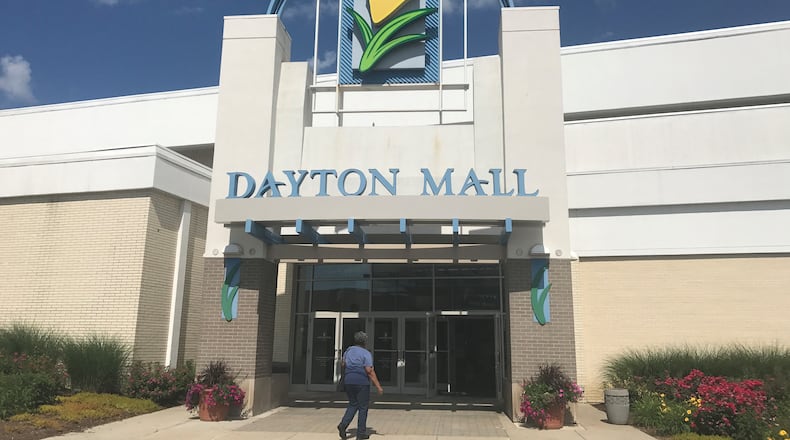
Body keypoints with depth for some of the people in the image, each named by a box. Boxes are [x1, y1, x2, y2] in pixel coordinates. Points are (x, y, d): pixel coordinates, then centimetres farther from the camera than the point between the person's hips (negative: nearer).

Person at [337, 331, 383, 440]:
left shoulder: (348, 350, 7)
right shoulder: (366, 353, -11)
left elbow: (342, 363, 22)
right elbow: (370, 371, -17)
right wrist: (378, 386, -15)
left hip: (349, 381, 5)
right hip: (362, 382, -5)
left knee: (353, 405, 18)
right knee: (363, 407, 6)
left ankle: (343, 424, -2)